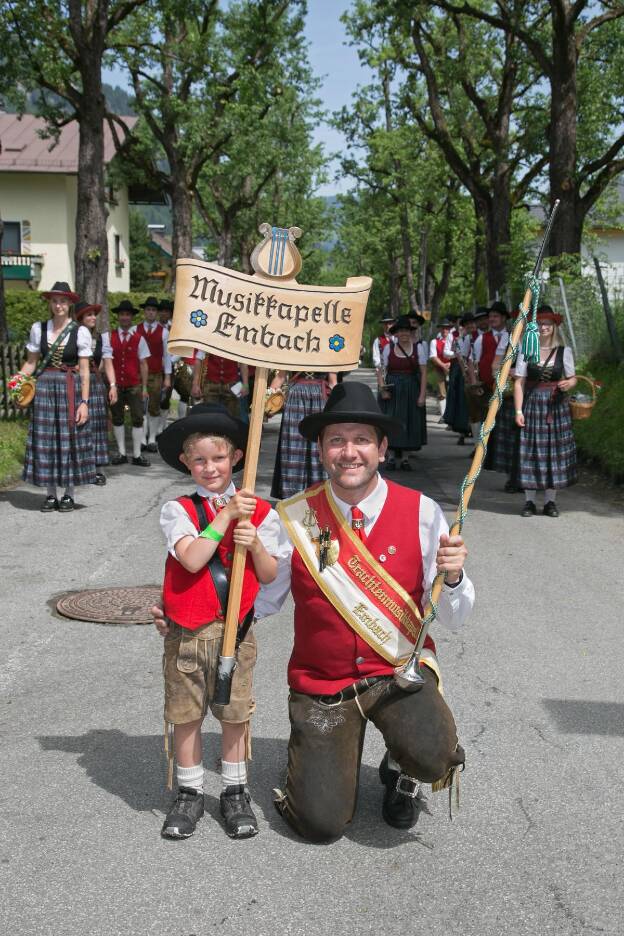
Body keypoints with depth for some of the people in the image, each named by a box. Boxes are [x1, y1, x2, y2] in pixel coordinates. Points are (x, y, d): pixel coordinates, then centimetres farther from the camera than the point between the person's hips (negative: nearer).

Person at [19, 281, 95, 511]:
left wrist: (84, 402, -8)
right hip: (45, 388, 2)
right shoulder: (38, 328, 5)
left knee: (70, 440, 2)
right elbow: (31, 362, 10)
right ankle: (50, 495, 14)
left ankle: (68, 494, 13)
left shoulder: (80, 332, -3)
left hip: (70, 388, -2)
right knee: (45, 440, 4)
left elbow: (84, 370, -3)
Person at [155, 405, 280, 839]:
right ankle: (190, 793, 26)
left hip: (235, 631, 1)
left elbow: (269, 576, 1)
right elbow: (192, 560, -19)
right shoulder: (177, 510, -3)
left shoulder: (260, 511, 1)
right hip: (185, 633, 0)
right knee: (186, 715, 9)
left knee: (235, 713, 10)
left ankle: (236, 792, 28)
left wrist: (256, 544, -17)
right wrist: (226, 515, -18)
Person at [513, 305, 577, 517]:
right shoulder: (525, 351, 1)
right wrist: (519, 410, -8)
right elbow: (519, 383, -1)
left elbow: (573, 378, 9)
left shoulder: (564, 351, 5)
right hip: (532, 405, -1)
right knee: (530, 451, -1)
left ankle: (550, 501, 13)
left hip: (557, 406, 1)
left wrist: (568, 384, -15)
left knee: (555, 450, 3)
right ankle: (529, 501, 8)